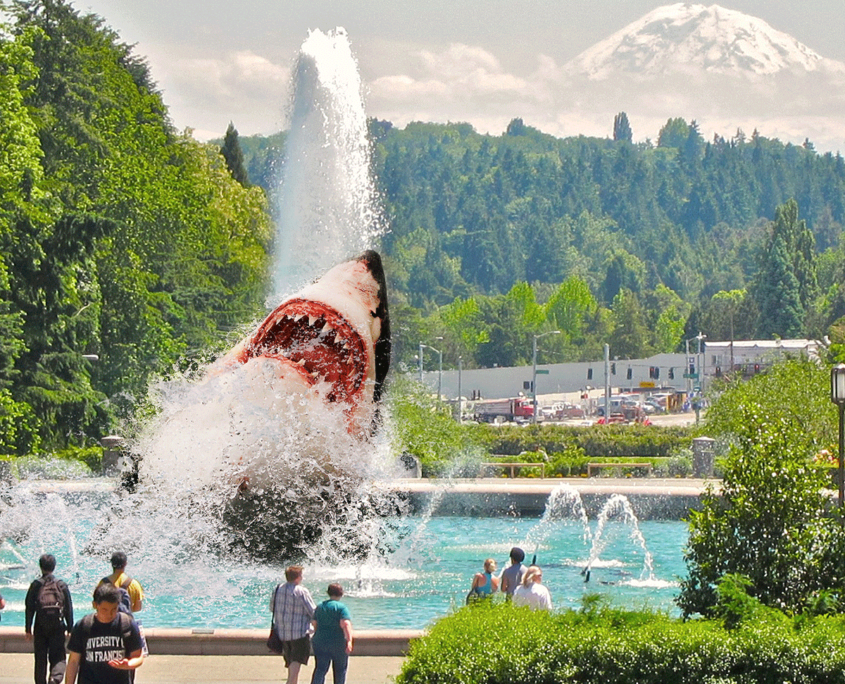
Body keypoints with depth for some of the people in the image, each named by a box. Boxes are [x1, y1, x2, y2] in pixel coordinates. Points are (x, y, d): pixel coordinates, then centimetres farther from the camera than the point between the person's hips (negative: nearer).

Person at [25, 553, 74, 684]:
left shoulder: (35, 585, -2)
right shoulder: (62, 585, 0)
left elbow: (29, 609, -1)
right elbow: (69, 609, 3)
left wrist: (28, 629, 6)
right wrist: (70, 629, 11)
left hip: (40, 629, 0)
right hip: (58, 628, 0)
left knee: (40, 659, 11)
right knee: (58, 658, 1)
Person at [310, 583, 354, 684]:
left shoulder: (319, 607, 9)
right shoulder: (342, 608, -8)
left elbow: (314, 623, 17)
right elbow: (345, 624, -21)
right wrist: (349, 641, -27)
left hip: (320, 642, 4)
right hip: (338, 644, -4)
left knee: (320, 669, 1)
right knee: (340, 670, 13)